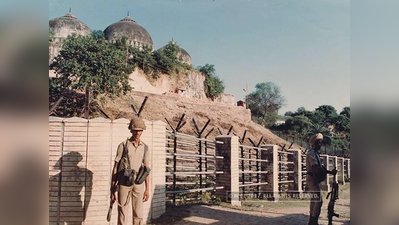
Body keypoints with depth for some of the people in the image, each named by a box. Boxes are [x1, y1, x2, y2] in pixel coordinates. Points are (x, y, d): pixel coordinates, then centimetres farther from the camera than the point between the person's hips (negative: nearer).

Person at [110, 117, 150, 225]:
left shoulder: (144, 147, 8)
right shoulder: (123, 145, -2)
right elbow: (115, 168, -1)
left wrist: (147, 189, 8)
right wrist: (112, 190, -4)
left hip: (138, 184, 3)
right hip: (124, 183, -3)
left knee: (138, 216, 5)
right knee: (122, 214, 2)